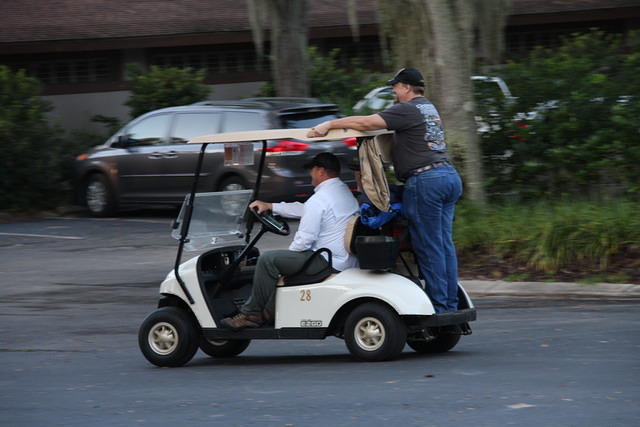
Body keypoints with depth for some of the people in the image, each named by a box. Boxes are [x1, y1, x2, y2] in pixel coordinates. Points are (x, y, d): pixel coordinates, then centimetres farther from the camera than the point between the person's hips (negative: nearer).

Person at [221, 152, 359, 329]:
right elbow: (304, 209, 27)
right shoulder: (345, 192, 16)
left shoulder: (319, 199, -17)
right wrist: (270, 206, 30)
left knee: (267, 260, -6)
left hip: (327, 262, -10)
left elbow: (304, 240, -19)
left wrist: (288, 254, 2)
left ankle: (251, 314, 2)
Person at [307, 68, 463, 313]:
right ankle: (450, 304, 8)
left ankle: (438, 305, -6)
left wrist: (329, 125, -7)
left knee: (429, 247, -6)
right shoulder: (429, 108, 23)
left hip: (425, 181, -9)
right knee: (445, 245, 9)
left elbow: (366, 123, -14)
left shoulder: (407, 110, -8)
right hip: (450, 175, 9)